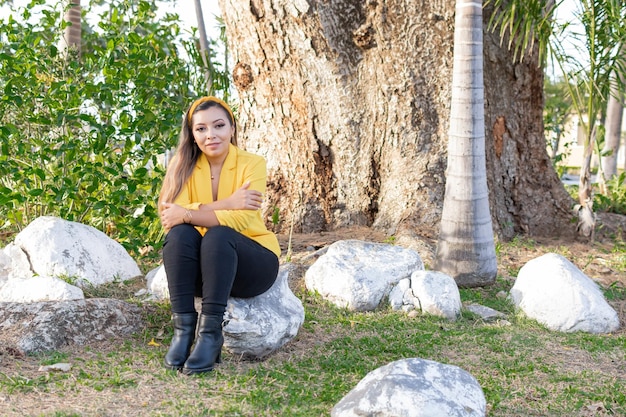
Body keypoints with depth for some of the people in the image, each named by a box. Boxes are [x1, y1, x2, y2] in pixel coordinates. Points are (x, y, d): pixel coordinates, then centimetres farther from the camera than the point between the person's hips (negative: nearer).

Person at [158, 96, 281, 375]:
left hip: (253, 263, -2)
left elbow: (242, 220, -23)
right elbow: (172, 216, -17)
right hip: (202, 268, 3)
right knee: (180, 234, -27)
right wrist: (226, 204, -26)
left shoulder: (252, 163, -9)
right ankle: (183, 329, -26)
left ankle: (210, 333, -32)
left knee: (218, 234, -32)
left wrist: (188, 214, -29)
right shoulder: (185, 165, -2)